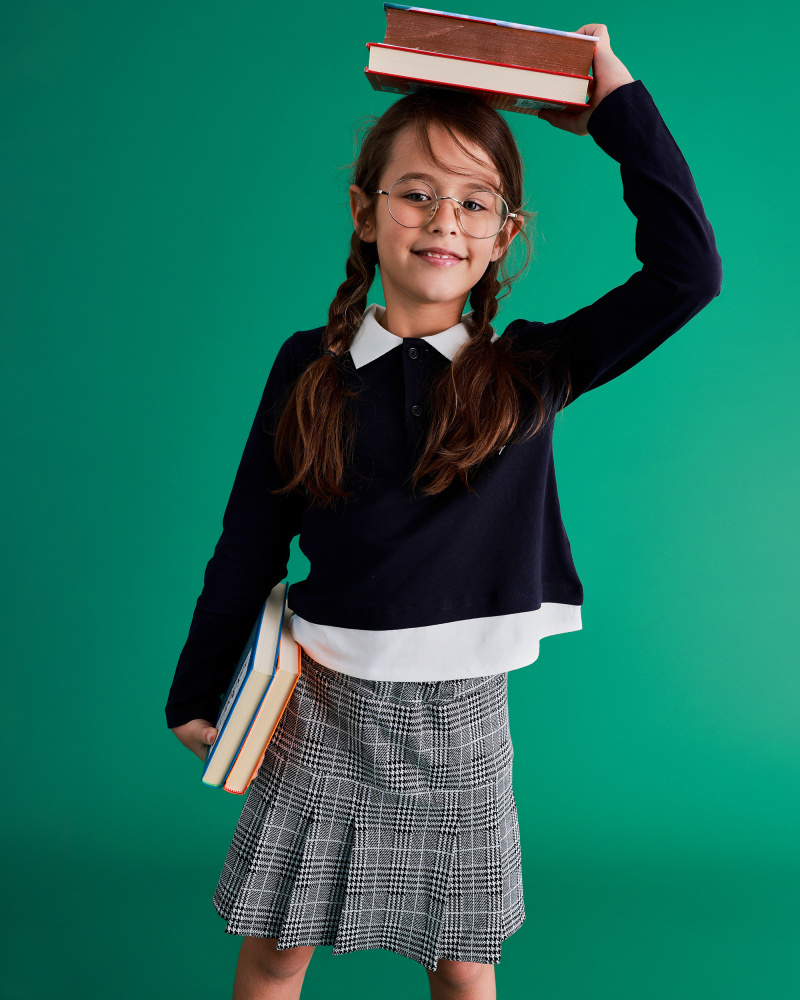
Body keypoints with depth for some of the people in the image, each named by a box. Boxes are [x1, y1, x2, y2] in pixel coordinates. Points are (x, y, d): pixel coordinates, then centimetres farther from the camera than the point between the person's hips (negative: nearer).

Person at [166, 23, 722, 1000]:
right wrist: (197, 691, 8)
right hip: (321, 703, 0)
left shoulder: (528, 370, -4)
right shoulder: (310, 366, -3)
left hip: (459, 711, 0)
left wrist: (618, 107, -7)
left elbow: (686, 271, -11)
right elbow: (249, 541, 3)